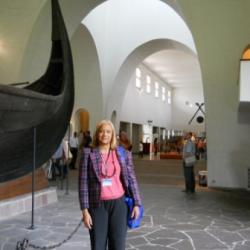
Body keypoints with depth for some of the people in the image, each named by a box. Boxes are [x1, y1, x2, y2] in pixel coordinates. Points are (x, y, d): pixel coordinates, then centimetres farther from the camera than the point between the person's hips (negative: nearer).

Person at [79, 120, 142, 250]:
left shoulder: (123, 154, 4)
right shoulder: (88, 154, -1)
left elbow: (131, 179, 7)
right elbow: (83, 182, -3)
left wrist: (136, 203, 2)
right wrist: (85, 210, -7)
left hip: (118, 204, 1)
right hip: (97, 205, -1)